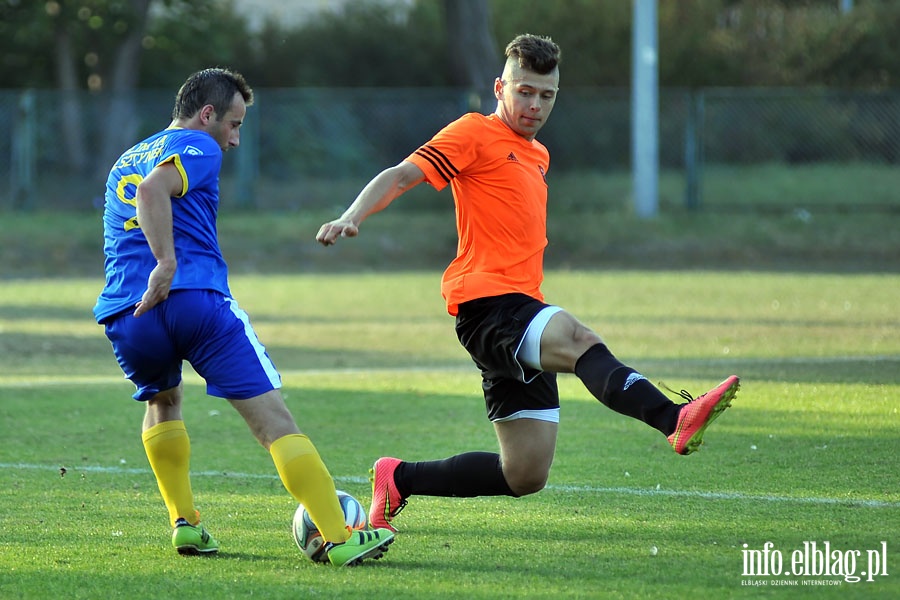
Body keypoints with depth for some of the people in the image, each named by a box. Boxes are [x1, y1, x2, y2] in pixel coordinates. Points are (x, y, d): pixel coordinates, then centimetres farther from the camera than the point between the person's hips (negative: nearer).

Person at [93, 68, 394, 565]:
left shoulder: (123, 163, 30)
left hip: (125, 317, 6)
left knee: (162, 401, 35)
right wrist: (168, 264, -22)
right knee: (275, 421, -7)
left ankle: (184, 522, 23)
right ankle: (339, 539, -15)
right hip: (197, 301, -6)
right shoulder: (197, 147, 5)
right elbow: (152, 191, -15)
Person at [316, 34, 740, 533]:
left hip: (521, 312, 9)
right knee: (579, 341, -36)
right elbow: (401, 176, -8)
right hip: (487, 304, -9)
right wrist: (351, 218, -24)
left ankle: (398, 479, 19)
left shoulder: (538, 155, 25)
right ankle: (675, 420, -59)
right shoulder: (475, 133, 1)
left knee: (525, 476, 5)